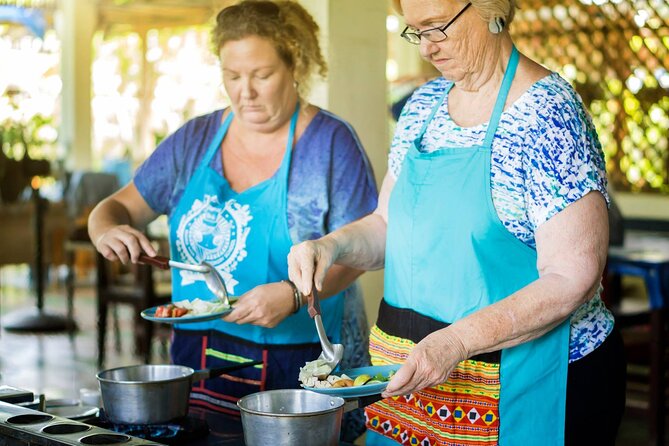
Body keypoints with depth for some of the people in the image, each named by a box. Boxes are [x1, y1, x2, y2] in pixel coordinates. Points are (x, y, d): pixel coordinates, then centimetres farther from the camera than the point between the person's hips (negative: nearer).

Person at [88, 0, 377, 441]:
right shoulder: (196, 140, 7)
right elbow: (122, 207, 10)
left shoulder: (330, 141, -6)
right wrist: (107, 230, -13)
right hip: (198, 359, 4)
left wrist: (293, 294, -27)